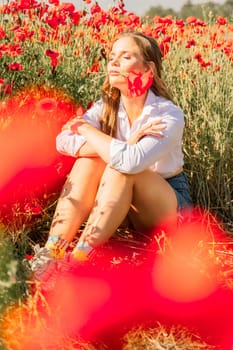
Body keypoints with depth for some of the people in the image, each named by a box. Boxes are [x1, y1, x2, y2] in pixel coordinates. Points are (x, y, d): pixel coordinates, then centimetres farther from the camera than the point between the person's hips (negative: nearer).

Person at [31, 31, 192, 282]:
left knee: (122, 166, -33)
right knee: (88, 161, -24)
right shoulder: (107, 107, -7)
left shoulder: (169, 115, -23)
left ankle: (78, 259, -42)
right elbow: (63, 141, -24)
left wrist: (86, 129, -25)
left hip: (170, 205, -5)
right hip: (124, 202, 5)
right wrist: (123, 146, -34)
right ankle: (51, 254, -35)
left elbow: (131, 160, -41)